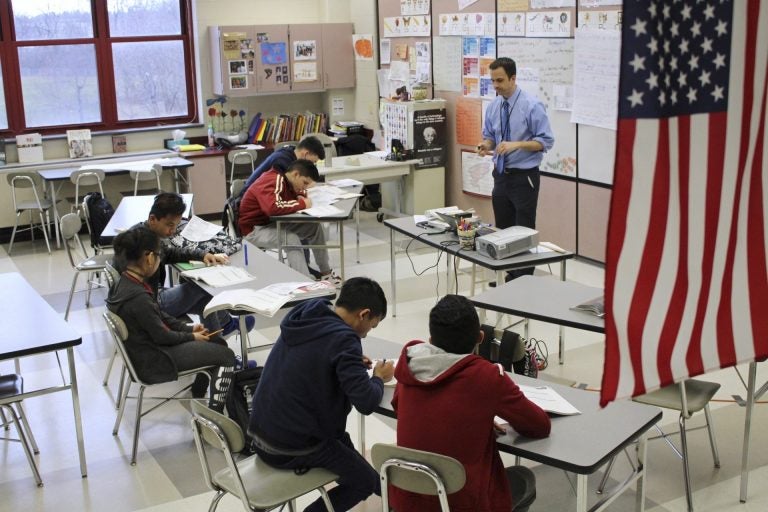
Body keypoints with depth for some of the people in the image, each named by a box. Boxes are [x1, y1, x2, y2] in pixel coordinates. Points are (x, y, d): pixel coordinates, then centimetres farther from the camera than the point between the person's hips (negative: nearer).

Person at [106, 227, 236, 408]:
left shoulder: (126, 282, -2)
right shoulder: (138, 298, -31)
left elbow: (160, 316, 9)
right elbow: (161, 336, -21)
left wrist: (189, 328, 6)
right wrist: (191, 336, -5)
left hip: (147, 345, 9)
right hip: (153, 361, -9)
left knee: (218, 341, 16)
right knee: (226, 355, -7)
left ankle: (199, 390, 29)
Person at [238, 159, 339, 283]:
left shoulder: (288, 181, 4)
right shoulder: (273, 182, -24)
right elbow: (273, 207, -41)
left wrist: (303, 197, -6)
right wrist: (302, 204, -28)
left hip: (273, 223, 9)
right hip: (253, 229, -9)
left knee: (314, 226, -1)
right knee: (291, 238, -34)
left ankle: (325, 272, 9)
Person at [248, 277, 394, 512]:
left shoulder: (304, 314, 2)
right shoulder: (343, 338, -22)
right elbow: (366, 402, -25)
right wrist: (379, 378, -5)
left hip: (262, 434, 8)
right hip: (293, 447, -8)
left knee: (341, 439, 31)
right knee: (365, 481, 13)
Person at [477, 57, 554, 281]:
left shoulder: (532, 105, -13)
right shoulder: (493, 106, 4)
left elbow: (546, 141, -13)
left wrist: (517, 145, -26)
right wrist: (486, 144, -8)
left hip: (524, 177, -6)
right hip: (501, 176, 6)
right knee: (502, 229, 13)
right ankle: (508, 277, 25)